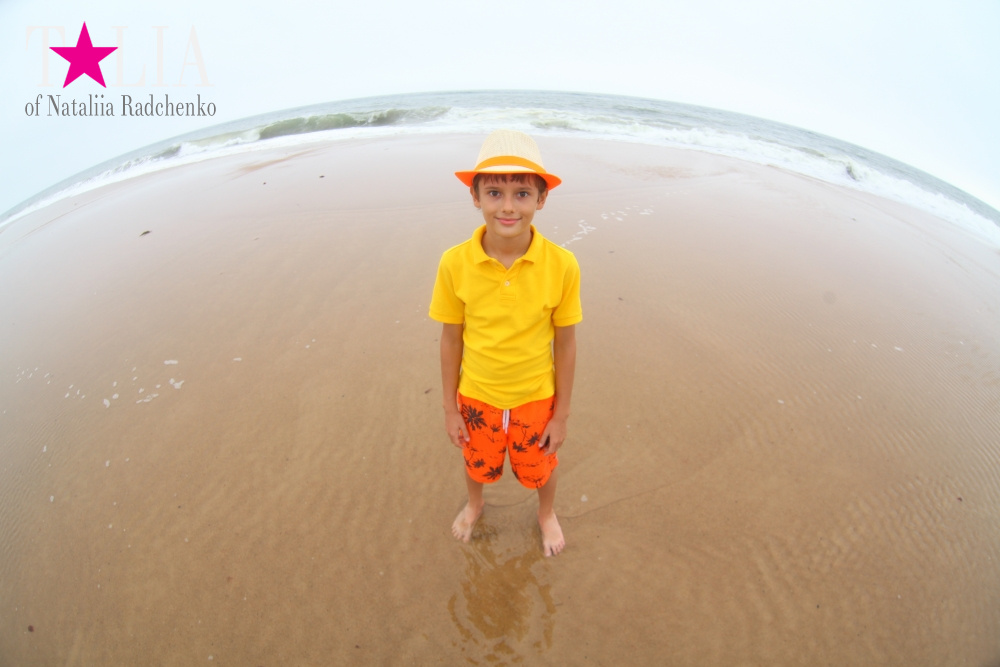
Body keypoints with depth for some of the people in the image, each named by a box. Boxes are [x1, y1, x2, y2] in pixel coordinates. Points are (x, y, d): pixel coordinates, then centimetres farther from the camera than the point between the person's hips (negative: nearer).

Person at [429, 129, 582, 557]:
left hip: (535, 398, -1)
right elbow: (451, 339, -9)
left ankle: (547, 513, 60)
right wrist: (450, 408, -1)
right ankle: (474, 505, 63)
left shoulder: (561, 265, -22)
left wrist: (561, 413, -4)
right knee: (478, 463, 28)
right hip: (477, 397, 1)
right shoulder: (455, 263, -21)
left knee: (540, 468, 25)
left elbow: (565, 343, -11)